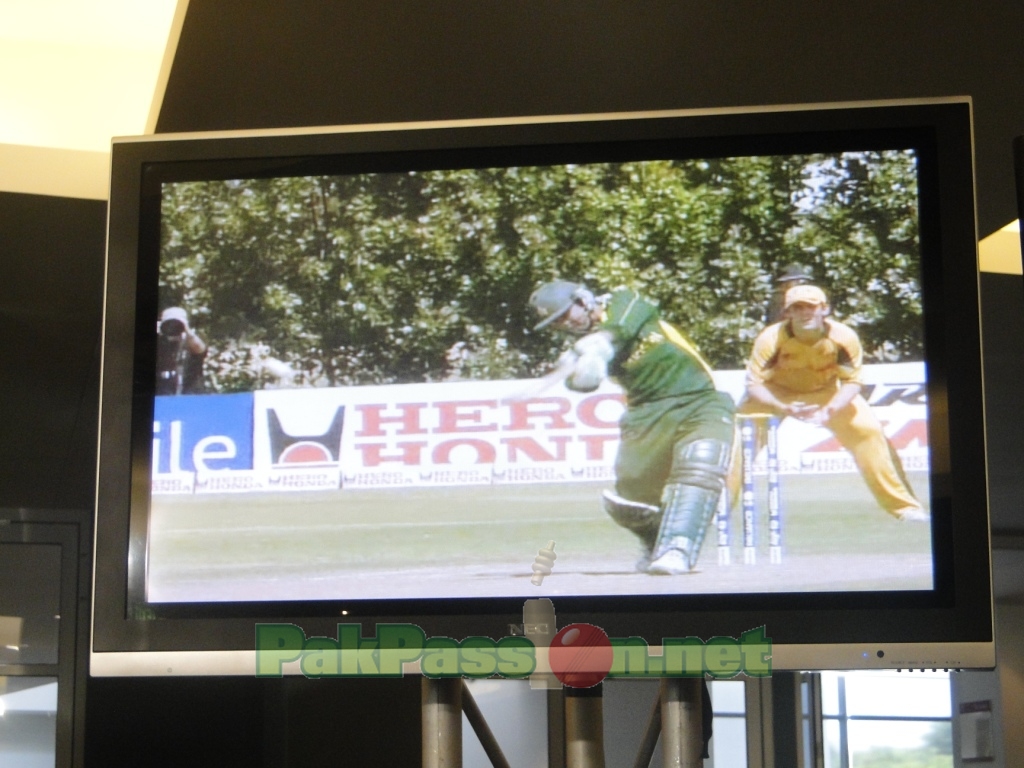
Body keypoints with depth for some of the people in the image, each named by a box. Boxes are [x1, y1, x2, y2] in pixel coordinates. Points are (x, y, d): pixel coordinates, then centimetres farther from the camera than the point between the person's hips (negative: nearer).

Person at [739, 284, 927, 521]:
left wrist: (831, 409, -36)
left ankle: (901, 504, -3)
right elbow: (754, 385, -27)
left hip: (828, 391, 1)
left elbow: (852, 381, -17)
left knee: (869, 430, -13)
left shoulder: (844, 337, -26)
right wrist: (783, 409, -45)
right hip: (777, 393, -1)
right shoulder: (771, 338, -30)